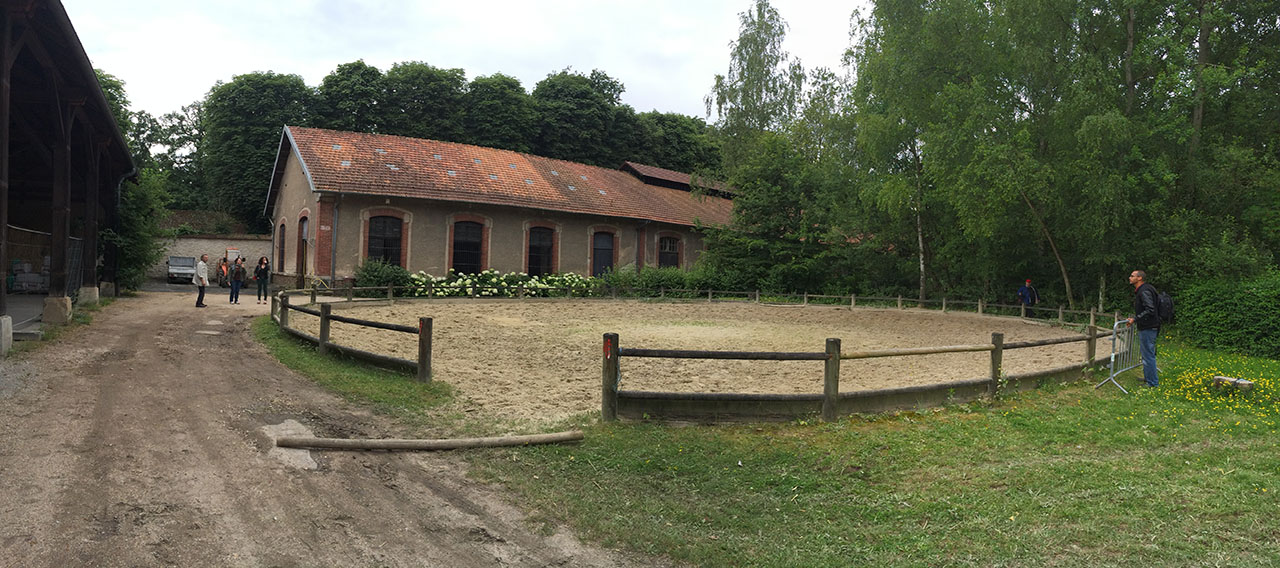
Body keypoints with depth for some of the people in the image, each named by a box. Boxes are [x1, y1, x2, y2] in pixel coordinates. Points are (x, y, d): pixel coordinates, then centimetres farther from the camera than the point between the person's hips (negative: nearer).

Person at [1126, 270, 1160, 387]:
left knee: (1148, 355, -5)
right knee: (1145, 353, 20)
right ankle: (1147, 377, 31)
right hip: (1144, 328, 11)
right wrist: (1135, 318, 16)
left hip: (1148, 329, -11)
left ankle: (1153, 383, 2)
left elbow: (1150, 310, -25)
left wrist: (1135, 319, -19)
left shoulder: (1144, 291, -18)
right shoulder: (1139, 291, 15)